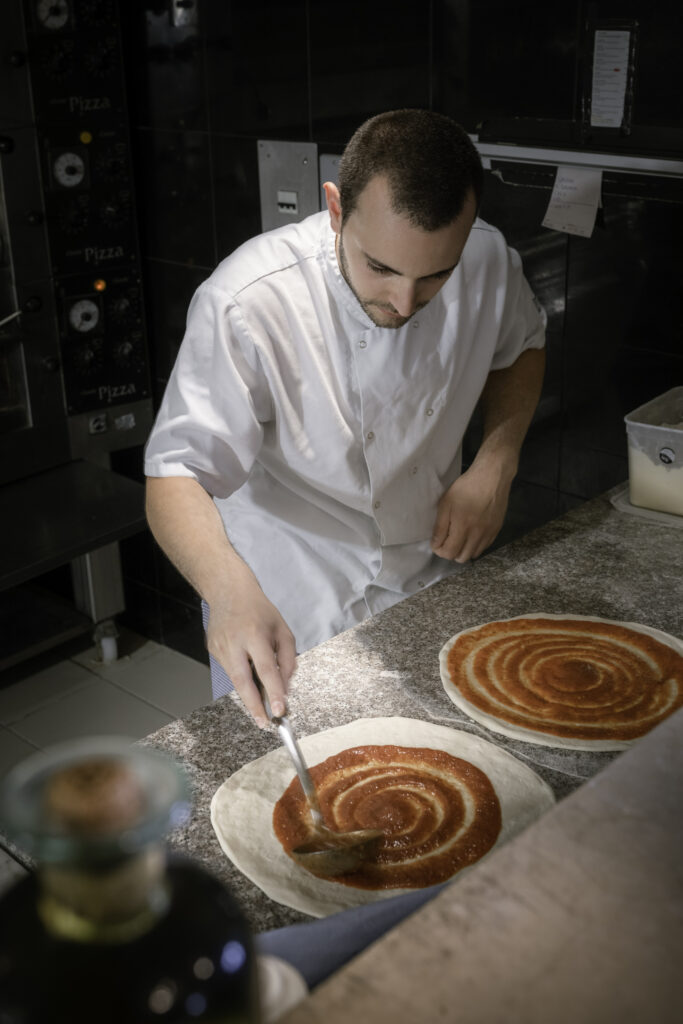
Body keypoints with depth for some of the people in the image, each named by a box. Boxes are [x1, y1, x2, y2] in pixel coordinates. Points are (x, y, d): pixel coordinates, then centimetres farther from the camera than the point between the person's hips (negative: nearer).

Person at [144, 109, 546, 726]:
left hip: (430, 582, 5)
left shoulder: (488, 261, -15)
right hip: (285, 611, -4)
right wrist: (232, 592, -51)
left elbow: (523, 344, 7)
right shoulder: (248, 303, -31)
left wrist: (496, 465, -10)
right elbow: (178, 474, -31)